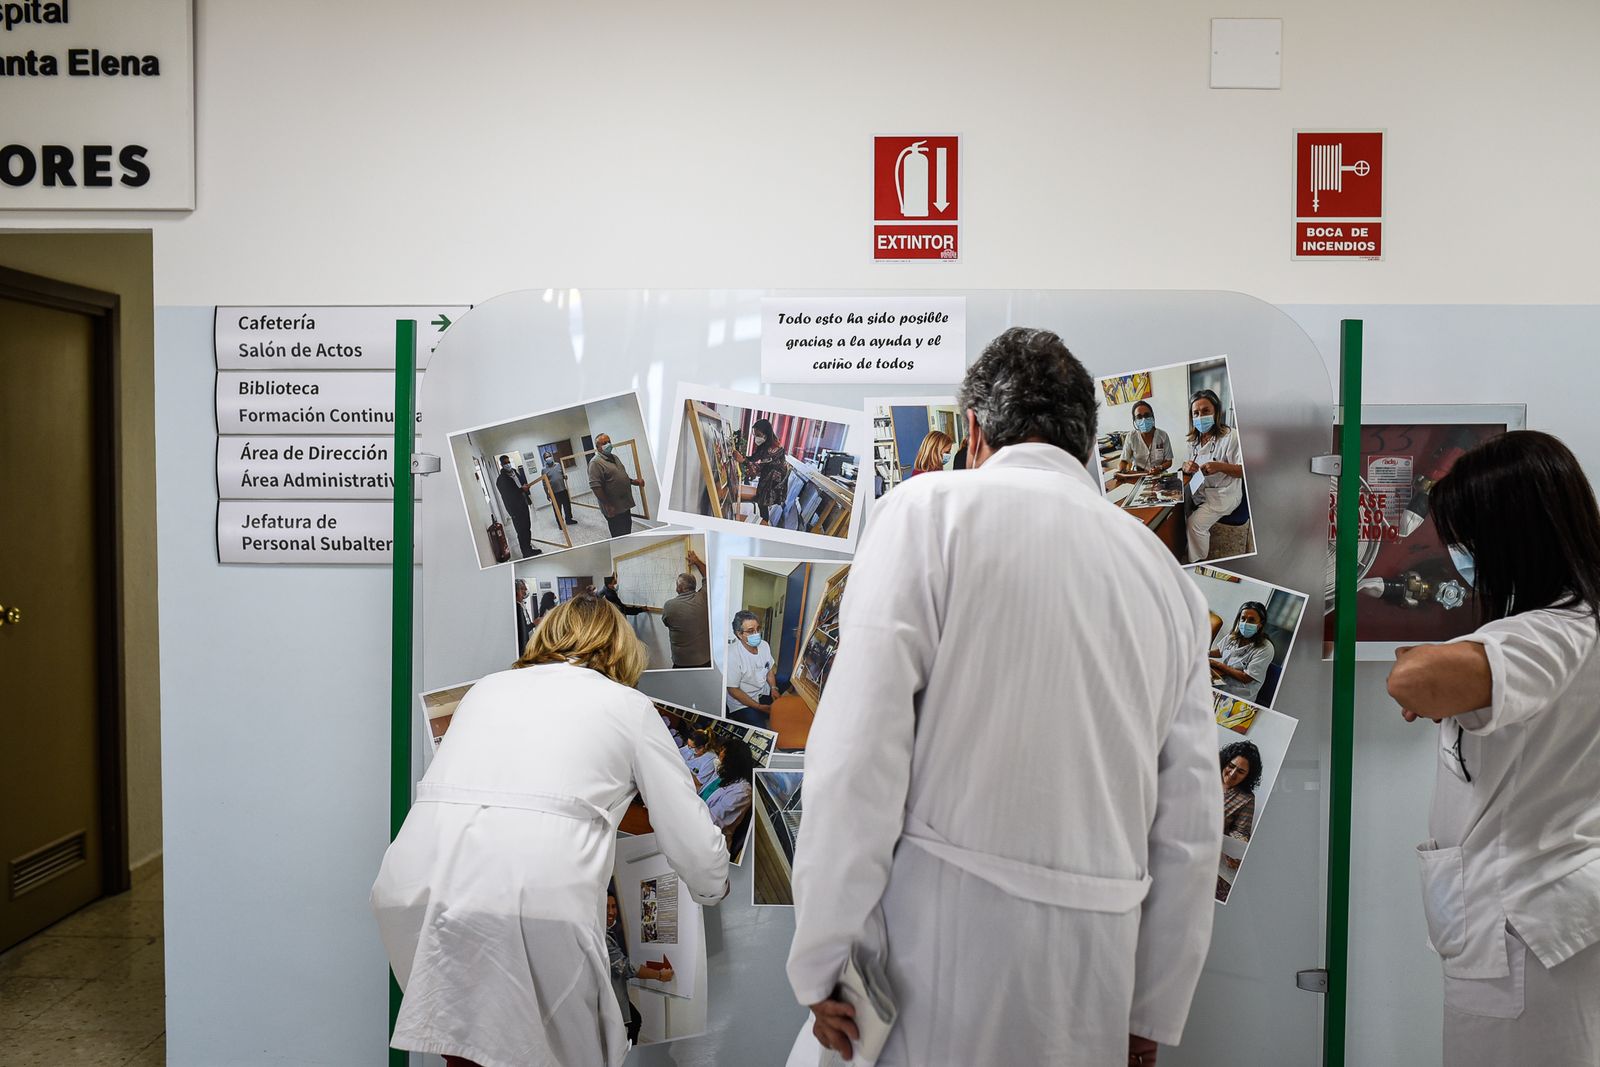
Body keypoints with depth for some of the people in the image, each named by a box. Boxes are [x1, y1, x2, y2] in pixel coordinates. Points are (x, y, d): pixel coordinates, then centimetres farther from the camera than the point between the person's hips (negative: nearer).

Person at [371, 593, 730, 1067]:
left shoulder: (487, 688, 25)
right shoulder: (629, 705, 15)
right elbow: (696, 848, 15)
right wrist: (713, 885, 38)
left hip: (411, 888, 4)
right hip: (537, 901, -4)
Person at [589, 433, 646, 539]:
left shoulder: (614, 457, 13)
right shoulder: (596, 462, -16)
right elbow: (595, 486, -23)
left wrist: (634, 481, 8)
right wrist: (607, 505, -24)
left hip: (625, 505, 9)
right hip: (614, 509, -9)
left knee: (627, 534, 18)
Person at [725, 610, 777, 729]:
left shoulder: (764, 645, -6)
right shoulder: (733, 656, -26)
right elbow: (733, 690, -20)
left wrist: (774, 688, -8)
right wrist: (760, 707, -20)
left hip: (763, 694, 6)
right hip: (742, 702, -6)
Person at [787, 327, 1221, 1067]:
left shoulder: (930, 511, -4)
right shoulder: (1165, 571, 11)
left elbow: (859, 750, -13)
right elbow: (1190, 820, 11)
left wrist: (827, 961, -7)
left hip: (947, 930, -5)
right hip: (1095, 957, 6)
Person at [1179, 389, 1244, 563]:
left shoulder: (1230, 436, -13)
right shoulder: (1194, 440, 8)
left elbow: (1244, 471, -14)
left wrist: (1220, 467, -31)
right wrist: (1187, 468, -9)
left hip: (1224, 493, -7)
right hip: (1200, 491, 7)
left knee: (1195, 523, -24)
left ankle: (1200, 563, -2)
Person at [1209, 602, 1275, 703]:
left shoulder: (1265, 649, -17)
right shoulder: (1233, 635, 2)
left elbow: (1246, 678, -16)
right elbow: (1219, 651, 21)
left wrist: (1217, 664, -11)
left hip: (1239, 697, -7)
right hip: (1218, 684, 7)